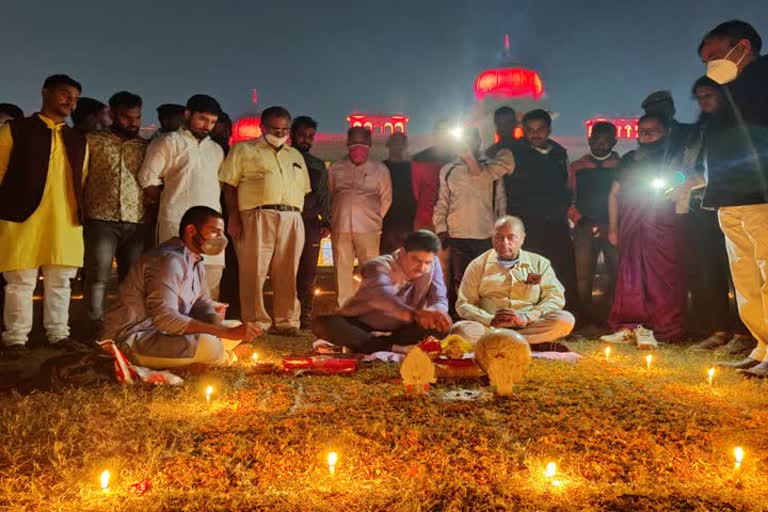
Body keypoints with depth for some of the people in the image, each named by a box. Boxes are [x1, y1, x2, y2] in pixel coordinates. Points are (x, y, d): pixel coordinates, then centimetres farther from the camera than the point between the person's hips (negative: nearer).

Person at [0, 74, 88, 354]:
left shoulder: (79, 139, 18)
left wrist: (81, 214, 12)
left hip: (66, 221, 4)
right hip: (23, 218, -3)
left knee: (60, 282, 8)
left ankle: (58, 333, 18)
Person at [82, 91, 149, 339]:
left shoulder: (145, 147, 15)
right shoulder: (93, 141, 7)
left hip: (136, 222, 3)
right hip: (101, 220, -2)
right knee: (97, 276, -4)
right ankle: (97, 326, 1)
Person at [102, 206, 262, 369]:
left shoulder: (197, 263, 8)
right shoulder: (169, 260, -24)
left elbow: (202, 302, 9)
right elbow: (164, 317, -32)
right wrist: (227, 332, -33)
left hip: (165, 332, 9)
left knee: (237, 330, 5)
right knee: (209, 345, -33)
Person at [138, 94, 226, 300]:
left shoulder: (216, 150, 22)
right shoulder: (169, 142, 3)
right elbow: (148, 180, -1)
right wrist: (169, 202, 6)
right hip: (178, 222, -5)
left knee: (211, 284, 3)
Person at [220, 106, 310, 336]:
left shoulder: (296, 155, 24)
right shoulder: (244, 149, 10)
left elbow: (304, 190, 22)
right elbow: (229, 185, 2)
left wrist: (300, 217, 10)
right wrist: (234, 218, -9)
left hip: (292, 220, 4)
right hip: (258, 217, -4)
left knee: (287, 274, 3)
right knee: (254, 272, -4)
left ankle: (287, 321, 10)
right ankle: (257, 323, 3)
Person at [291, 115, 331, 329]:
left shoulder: (319, 165, 20)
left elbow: (324, 196, 19)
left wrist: (326, 222, 7)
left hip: (311, 223, 3)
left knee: (308, 272, 3)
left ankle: (305, 317, 7)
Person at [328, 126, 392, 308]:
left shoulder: (379, 169, 8)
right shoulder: (335, 168, 12)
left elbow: (386, 198, 12)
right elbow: (328, 196, 16)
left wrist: (375, 218, 9)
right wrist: (333, 219, 10)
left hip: (368, 228, -2)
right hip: (341, 227, 2)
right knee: (342, 270, 4)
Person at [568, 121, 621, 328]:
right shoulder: (576, 168, 13)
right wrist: (580, 220, -5)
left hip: (614, 229, 0)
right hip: (585, 228, 1)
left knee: (617, 276, -3)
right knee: (584, 277, -2)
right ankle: (587, 319, 5)